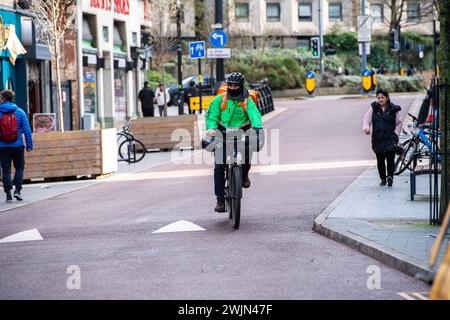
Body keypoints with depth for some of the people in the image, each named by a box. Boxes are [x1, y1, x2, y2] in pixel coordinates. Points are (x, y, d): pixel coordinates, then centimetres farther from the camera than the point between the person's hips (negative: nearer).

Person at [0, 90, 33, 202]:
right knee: (19, 168, 14)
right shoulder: (19, 112, -1)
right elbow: (27, 130, -3)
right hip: (17, 146, 0)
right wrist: (29, 145, 2)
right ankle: (17, 190, -1)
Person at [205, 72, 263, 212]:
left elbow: (254, 114, -15)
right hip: (222, 136, 1)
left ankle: (244, 174, 3)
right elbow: (211, 115, -1)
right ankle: (220, 200, -2)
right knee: (219, 168, -9)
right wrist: (212, 128, -22)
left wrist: (258, 127, -35)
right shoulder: (220, 99, 2)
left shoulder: (247, 101, 0)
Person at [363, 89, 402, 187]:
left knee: (390, 159, -13)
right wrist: (366, 128, -20)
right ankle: (383, 179, 21)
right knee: (380, 160, 7)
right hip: (377, 138, 2)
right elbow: (367, 119, 1)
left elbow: (399, 123, 10)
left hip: (390, 139, -2)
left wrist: (396, 133, -2)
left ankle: (390, 176, 2)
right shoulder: (373, 108, 6)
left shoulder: (393, 109, 3)